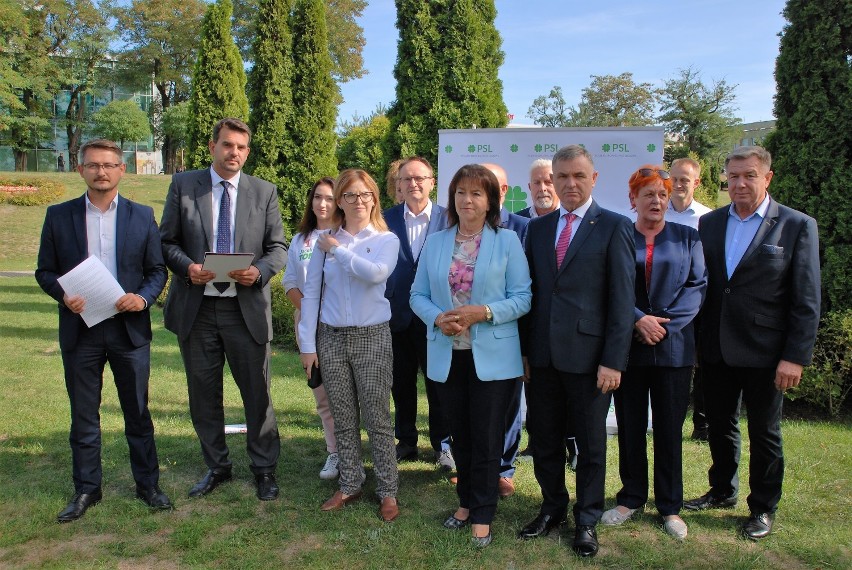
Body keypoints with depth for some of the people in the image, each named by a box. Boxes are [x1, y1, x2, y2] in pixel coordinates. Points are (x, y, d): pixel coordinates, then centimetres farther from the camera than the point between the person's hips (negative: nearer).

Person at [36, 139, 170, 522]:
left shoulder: (142, 216, 3)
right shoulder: (59, 216, 4)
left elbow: (157, 270, 4)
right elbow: (45, 271, 6)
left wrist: (144, 297, -15)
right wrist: (63, 295, -14)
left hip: (129, 329, 0)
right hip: (80, 331, 1)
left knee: (138, 413, 9)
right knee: (83, 415, 11)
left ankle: (148, 484, 23)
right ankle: (86, 489, 26)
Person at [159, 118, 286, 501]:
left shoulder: (264, 192, 4)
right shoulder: (183, 185, 4)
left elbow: (278, 247, 4)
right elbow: (167, 241, 4)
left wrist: (259, 270, -16)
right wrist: (187, 267, -15)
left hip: (247, 307, -1)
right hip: (196, 308, 1)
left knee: (257, 393, 5)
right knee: (203, 394, 13)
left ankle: (264, 469, 23)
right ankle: (216, 467, 31)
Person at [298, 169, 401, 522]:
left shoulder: (386, 240, 0)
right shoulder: (325, 242, 5)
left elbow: (375, 273, -21)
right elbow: (311, 293, 5)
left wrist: (338, 250, -11)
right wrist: (308, 344, 1)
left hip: (372, 337, -2)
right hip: (331, 338, 2)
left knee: (377, 418, 1)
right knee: (343, 418, 11)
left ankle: (388, 491, 15)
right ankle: (350, 485, 26)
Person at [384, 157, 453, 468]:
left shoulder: (448, 219, -2)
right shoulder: (387, 219, 3)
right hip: (397, 314, 2)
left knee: (438, 382, 7)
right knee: (401, 383, 13)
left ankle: (443, 443, 23)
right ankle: (406, 440, 29)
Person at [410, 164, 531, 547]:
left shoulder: (507, 241, -3)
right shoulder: (435, 243, 6)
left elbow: (522, 298, -7)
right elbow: (418, 295, 6)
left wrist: (483, 312, -21)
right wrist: (438, 318, -14)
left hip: (493, 357, -3)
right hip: (447, 355, 3)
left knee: (486, 440, 5)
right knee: (460, 436, 17)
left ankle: (482, 515, 21)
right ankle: (466, 501, 35)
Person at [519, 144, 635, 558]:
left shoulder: (614, 227, -4)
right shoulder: (538, 227, 10)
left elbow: (622, 299, -8)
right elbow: (530, 290, 10)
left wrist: (613, 361, -13)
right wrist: (523, 349, 4)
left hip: (587, 354, -4)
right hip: (542, 353, 4)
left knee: (590, 444, 11)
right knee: (544, 439, 15)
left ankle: (586, 521, 29)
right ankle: (552, 508, 36)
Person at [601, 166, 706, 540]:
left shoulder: (687, 238, 7)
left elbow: (697, 287, 0)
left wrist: (664, 324, -11)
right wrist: (638, 320, -14)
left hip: (674, 346, 0)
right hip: (628, 346, 0)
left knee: (669, 428, 7)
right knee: (630, 427, 8)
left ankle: (669, 506, 22)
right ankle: (631, 499, 25)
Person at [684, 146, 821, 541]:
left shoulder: (796, 226, -6)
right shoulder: (709, 223, 5)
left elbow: (806, 300, -8)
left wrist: (796, 356, -13)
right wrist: (698, 339, 1)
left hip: (764, 352, -4)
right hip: (716, 349, 4)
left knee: (764, 431, 10)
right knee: (720, 424, 18)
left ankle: (763, 508, 28)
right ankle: (722, 491, 37)